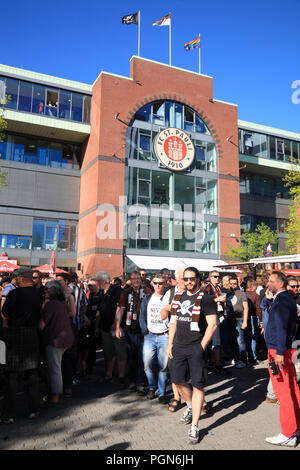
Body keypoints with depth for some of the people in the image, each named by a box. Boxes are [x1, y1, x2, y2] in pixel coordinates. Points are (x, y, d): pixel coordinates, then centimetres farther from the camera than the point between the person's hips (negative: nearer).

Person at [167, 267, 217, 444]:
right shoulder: (179, 297, 10)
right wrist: (170, 343, 10)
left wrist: (201, 347, -14)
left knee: (198, 385, 0)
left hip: (196, 348, -6)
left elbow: (212, 325, -12)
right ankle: (190, 406, 42)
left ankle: (194, 426, 11)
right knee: (178, 380, 14)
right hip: (178, 346, 6)